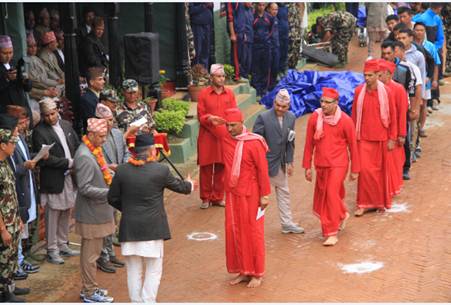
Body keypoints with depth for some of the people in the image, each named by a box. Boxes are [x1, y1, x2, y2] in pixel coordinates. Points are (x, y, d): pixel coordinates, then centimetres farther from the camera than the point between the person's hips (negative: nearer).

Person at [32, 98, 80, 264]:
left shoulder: (67, 126, 9)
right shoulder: (39, 132, -11)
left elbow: (77, 146, 14)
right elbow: (44, 158, -16)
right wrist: (68, 162, -15)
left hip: (70, 177, 6)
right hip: (53, 180, -6)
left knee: (66, 213, 15)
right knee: (52, 216, 3)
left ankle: (62, 245, 28)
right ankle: (52, 250, 13)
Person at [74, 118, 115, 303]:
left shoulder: (93, 151, 8)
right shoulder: (84, 157, -22)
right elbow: (85, 188, -25)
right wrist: (110, 192, -24)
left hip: (96, 211, 10)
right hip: (91, 214, -10)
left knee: (90, 253, 19)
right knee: (90, 254, 1)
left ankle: (88, 288, 30)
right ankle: (90, 293, 12)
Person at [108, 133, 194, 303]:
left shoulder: (122, 170, -3)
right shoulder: (160, 170, -9)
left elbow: (112, 199, 4)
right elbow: (179, 186, 8)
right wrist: (190, 184, 31)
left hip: (129, 229, 3)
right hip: (153, 229, -3)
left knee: (134, 271, 13)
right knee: (153, 271, 9)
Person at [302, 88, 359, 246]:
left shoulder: (345, 121, -12)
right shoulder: (314, 118, -5)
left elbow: (353, 146, -3)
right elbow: (309, 144, 3)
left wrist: (355, 170, 0)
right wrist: (307, 166, 4)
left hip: (338, 164, -4)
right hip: (320, 165, 4)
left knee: (332, 195, -12)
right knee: (322, 196, 15)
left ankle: (332, 233, -1)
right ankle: (342, 214, 45)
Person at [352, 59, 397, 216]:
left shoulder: (386, 92, -7)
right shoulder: (359, 91, -3)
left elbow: (392, 117, -1)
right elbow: (354, 115, 4)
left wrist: (392, 138, -1)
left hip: (380, 138, 0)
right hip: (363, 138, 0)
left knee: (380, 169, 9)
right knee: (364, 169, -4)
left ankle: (380, 201, 25)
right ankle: (363, 203, 6)